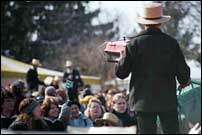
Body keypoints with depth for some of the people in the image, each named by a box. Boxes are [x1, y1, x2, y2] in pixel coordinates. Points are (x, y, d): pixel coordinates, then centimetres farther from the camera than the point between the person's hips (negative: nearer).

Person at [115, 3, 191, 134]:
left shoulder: (134, 43, -5)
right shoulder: (171, 43, -4)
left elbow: (121, 73, -2)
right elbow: (183, 71, -1)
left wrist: (120, 59, 20)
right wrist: (184, 81, 21)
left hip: (143, 101, 0)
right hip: (168, 99, 0)